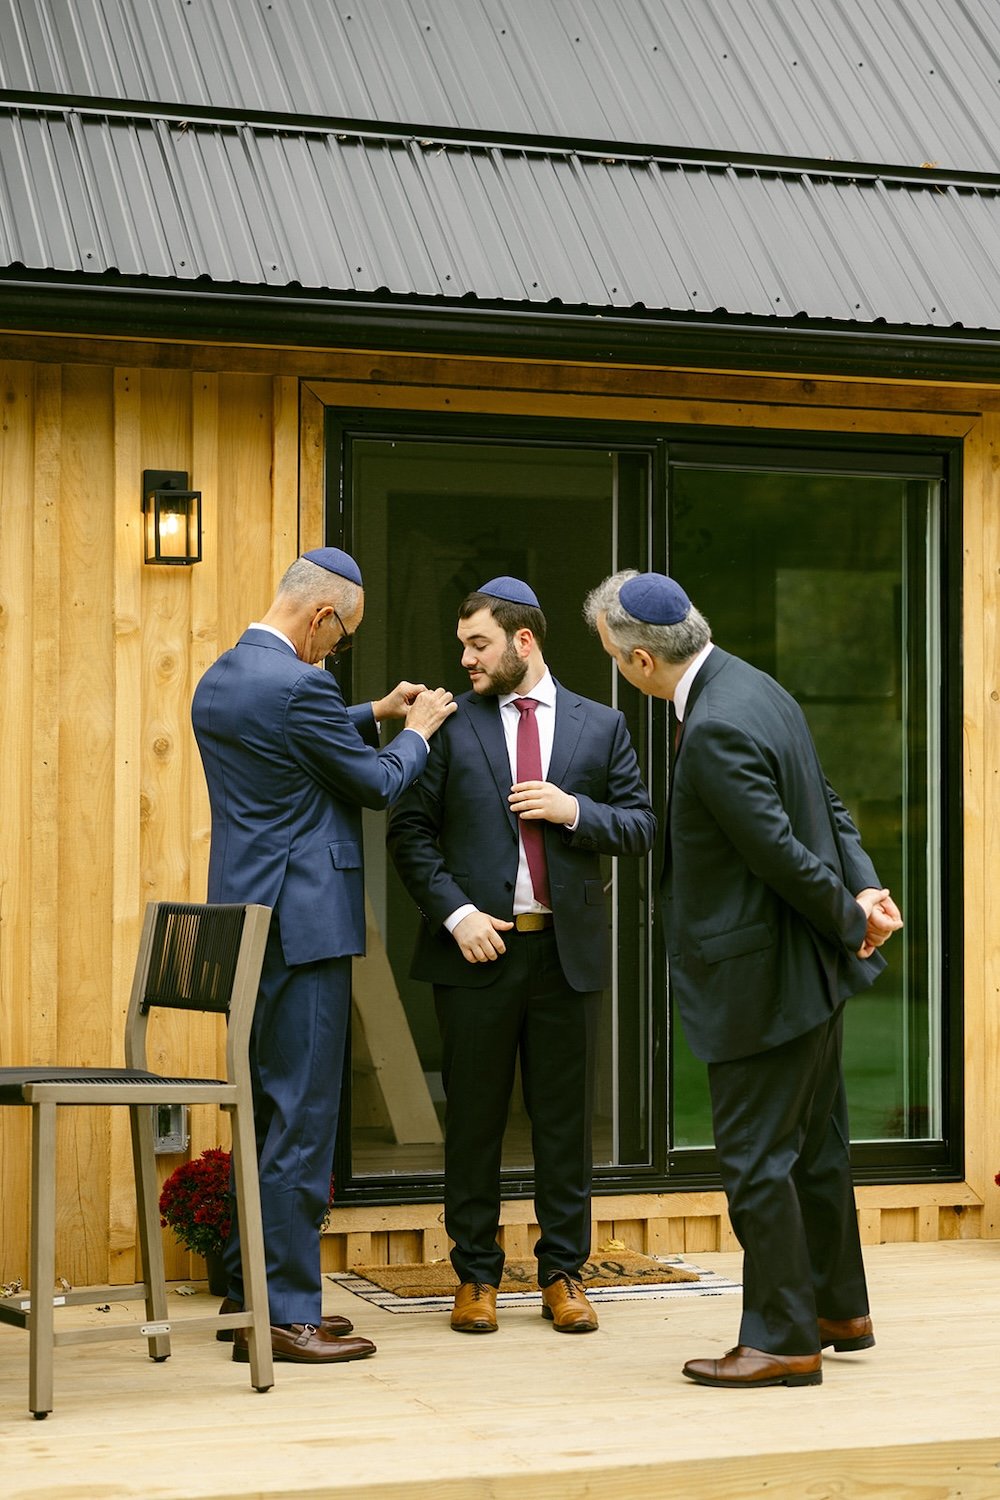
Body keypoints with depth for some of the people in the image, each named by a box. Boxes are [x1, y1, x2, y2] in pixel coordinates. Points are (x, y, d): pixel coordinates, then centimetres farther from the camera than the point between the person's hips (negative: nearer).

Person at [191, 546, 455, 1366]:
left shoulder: (220, 679, 12)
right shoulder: (298, 686, -17)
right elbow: (377, 783, -7)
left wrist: (373, 715, 24)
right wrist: (416, 732, 10)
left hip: (246, 924, 10)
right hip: (303, 926, -10)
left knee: (264, 1115, 15)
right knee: (302, 1120, -5)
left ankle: (251, 1297, 20)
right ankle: (287, 1312, -1)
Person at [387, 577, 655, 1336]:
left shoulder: (599, 726, 7)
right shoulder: (452, 723, 4)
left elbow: (641, 827, 7)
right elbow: (410, 830, 1)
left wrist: (575, 810, -11)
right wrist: (455, 913, -10)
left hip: (568, 950, 1)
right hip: (478, 946, -1)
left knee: (566, 1119, 6)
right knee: (474, 1120, 5)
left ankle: (564, 1274, 16)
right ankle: (476, 1276, 15)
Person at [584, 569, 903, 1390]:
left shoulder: (716, 730, -25)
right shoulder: (754, 686, 7)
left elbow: (780, 852, -23)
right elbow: (828, 803, 11)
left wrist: (849, 920, -9)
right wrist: (863, 890, 1)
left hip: (761, 981, -10)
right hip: (808, 968, 10)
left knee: (756, 1158, 0)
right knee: (814, 1145, 20)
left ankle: (782, 1339, 8)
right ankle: (838, 1309, 33)